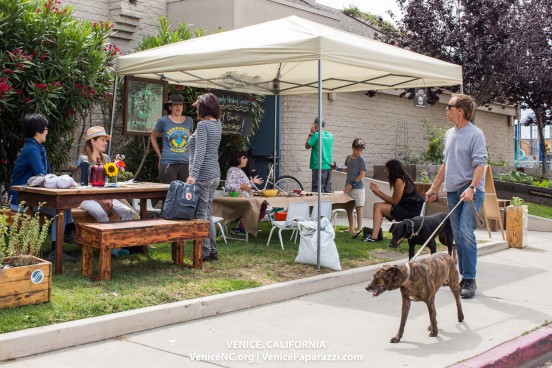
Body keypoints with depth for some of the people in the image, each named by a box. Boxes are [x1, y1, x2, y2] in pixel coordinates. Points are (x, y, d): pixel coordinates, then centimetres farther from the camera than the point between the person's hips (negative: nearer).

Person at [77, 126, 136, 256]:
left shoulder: (106, 159, 16)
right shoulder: (84, 159, -2)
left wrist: (109, 198, -5)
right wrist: (101, 200, -19)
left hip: (105, 196, 6)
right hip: (88, 197, -6)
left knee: (128, 212, -18)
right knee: (102, 215, -35)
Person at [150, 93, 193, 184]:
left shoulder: (189, 121, 8)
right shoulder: (163, 121, 0)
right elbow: (153, 137, 13)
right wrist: (160, 156, 8)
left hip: (185, 163, 3)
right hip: (168, 163, -3)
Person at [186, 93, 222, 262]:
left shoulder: (203, 125, -14)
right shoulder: (218, 124, 10)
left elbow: (200, 152, -24)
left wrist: (193, 174, -29)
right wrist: (200, 103, 39)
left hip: (203, 175, -9)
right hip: (215, 174, 9)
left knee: (201, 214, -2)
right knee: (207, 213, 15)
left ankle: (205, 252, 2)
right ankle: (212, 251, 19)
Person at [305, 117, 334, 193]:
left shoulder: (316, 134, -11)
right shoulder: (331, 135, 9)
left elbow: (307, 146, -2)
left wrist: (311, 133, 3)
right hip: (329, 167, 7)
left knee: (318, 192, -4)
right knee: (327, 191, 11)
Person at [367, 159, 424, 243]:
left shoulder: (399, 180, -14)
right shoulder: (403, 178, 14)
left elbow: (394, 201, -12)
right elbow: (394, 199, 11)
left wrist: (378, 192, -5)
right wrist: (378, 191, 11)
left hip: (410, 212, -10)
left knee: (379, 206, -9)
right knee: (378, 205, 10)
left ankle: (374, 237, -11)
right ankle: (375, 235, 1)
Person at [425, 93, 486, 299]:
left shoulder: (475, 134, -9)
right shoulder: (449, 134, 15)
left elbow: (480, 164, -17)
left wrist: (472, 188, -29)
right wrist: (434, 188, 23)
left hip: (471, 191, -8)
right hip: (453, 191, 8)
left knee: (466, 233, -15)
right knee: (458, 236, 9)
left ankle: (469, 280, -8)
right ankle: (463, 276, 17)